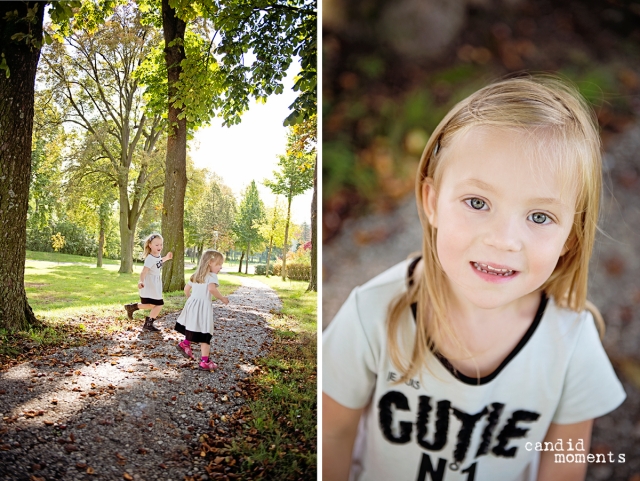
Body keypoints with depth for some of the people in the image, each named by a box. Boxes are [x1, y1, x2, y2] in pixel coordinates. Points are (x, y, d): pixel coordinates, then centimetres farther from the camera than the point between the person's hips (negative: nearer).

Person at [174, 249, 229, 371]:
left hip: (193, 304, 7)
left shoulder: (196, 275, 17)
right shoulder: (212, 275, -8)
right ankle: (205, 361, 1)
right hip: (203, 306, -7)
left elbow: (186, 289, 21)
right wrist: (222, 298, -15)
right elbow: (212, 288, -27)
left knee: (194, 329, 26)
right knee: (205, 334, -2)